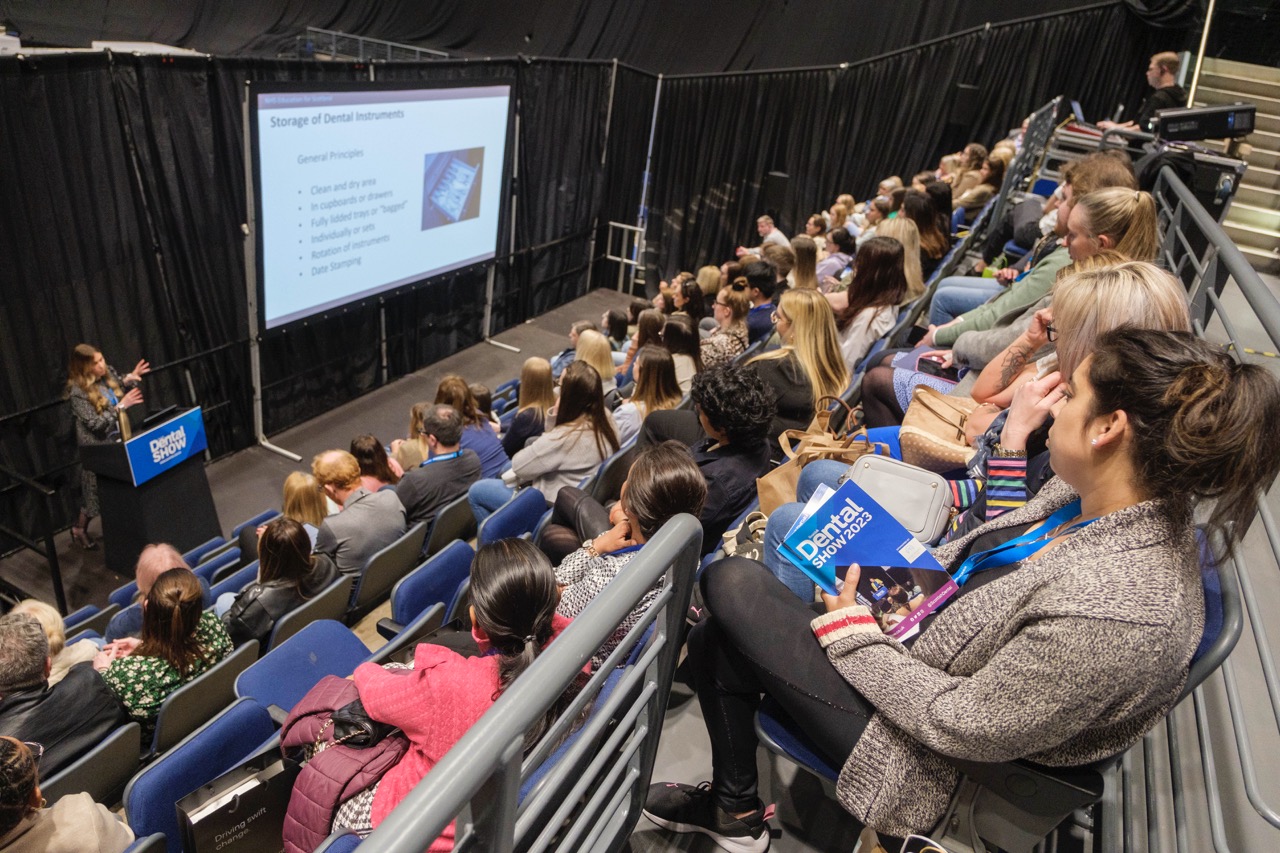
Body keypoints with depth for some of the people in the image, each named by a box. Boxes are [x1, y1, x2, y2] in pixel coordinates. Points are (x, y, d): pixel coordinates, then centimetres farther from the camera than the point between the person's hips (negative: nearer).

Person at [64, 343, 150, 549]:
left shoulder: (108, 372, -4)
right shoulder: (78, 392, -23)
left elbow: (119, 386, 19)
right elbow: (95, 424, -24)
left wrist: (129, 379, -3)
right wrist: (121, 406, -29)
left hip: (119, 439, 6)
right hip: (98, 447, -6)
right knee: (99, 491, 7)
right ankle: (79, 528, 29)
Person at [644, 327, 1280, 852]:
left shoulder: (1115, 614, -35)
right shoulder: (1087, 496, -7)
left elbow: (968, 727, -27)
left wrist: (851, 633, -17)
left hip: (919, 756, -9)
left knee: (730, 582, -7)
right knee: (714, 643, 13)